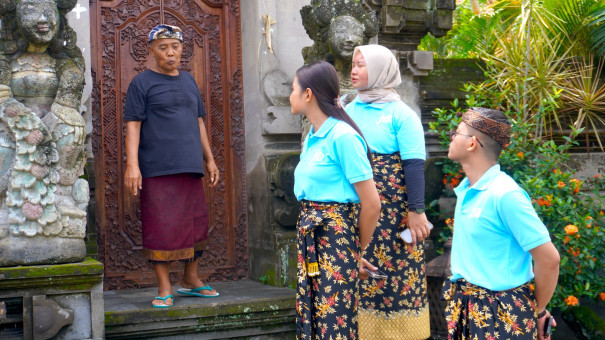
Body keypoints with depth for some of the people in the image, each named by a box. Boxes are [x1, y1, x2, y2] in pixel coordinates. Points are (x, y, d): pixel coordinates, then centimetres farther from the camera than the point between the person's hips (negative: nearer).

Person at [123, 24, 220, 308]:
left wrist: (209, 159, 19)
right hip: (157, 169, -6)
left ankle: (190, 280, 26)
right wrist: (132, 165, -15)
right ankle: (164, 289, 5)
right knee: (161, 228, -4)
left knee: (196, 225, 11)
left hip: (191, 168, 6)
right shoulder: (142, 83, -1)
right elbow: (133, 125, -6)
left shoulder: (189, 81, 17)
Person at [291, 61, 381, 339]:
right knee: (309, 318, 12)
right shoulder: (312, 136, 12)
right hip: (309, 234, 8)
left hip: (336, 234, -8)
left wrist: (358, 250, -2)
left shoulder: (342, 136, -14)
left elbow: (371, 204, -15)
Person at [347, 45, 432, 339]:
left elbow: (414, 165, -9)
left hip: (393, 212, -5)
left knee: (395, 274, -1)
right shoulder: (349, 111, 10)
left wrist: (417, 211, -14)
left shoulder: (401, 114, -5)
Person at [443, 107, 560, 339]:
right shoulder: (466, 189, 4)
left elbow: (549, 258, -19)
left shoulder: (505, 194, -21)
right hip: (464, 307, 7)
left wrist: (539, 311, -7)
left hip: (502, 315, -7)